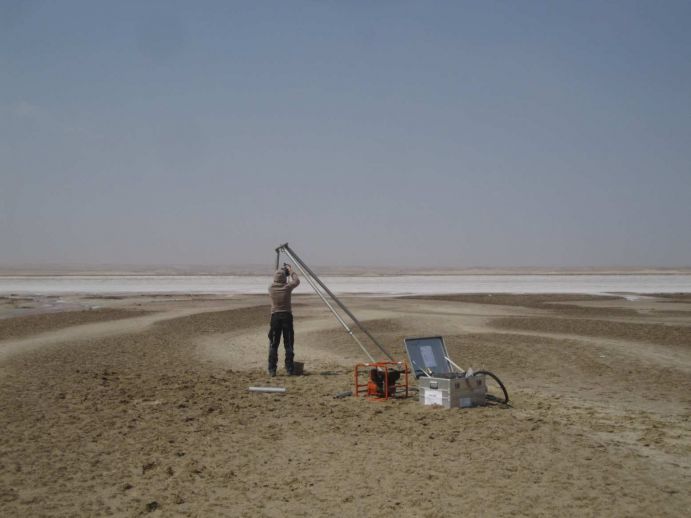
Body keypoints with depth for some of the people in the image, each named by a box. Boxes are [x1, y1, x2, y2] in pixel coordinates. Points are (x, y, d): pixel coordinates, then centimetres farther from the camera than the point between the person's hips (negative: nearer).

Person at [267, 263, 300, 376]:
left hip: (275, 316, 1)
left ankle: (272, 369, 2)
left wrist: (281, 271, 27)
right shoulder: (287, 287, -7)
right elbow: (296, 281, 14)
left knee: (273, 344, 5)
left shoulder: (271, 288, -2)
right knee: (288, 344, 5)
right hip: (287, 316, -1)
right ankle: (289, 369, 5)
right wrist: (291, 271, 25)